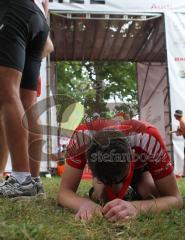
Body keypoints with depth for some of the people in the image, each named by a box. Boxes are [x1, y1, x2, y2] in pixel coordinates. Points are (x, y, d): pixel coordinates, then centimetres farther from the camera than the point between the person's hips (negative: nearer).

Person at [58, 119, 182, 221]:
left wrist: (137, 207, -58)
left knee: (150, 195, -26)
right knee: (100, 194, -26)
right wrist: (84, 203, -58)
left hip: (139, 167, 0)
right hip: (100, 167, 1)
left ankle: (134, 194, 10)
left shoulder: (149, 139, -44)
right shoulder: (82, 137, -42)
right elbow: (64, 192, -35)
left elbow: (175, 198, -38)